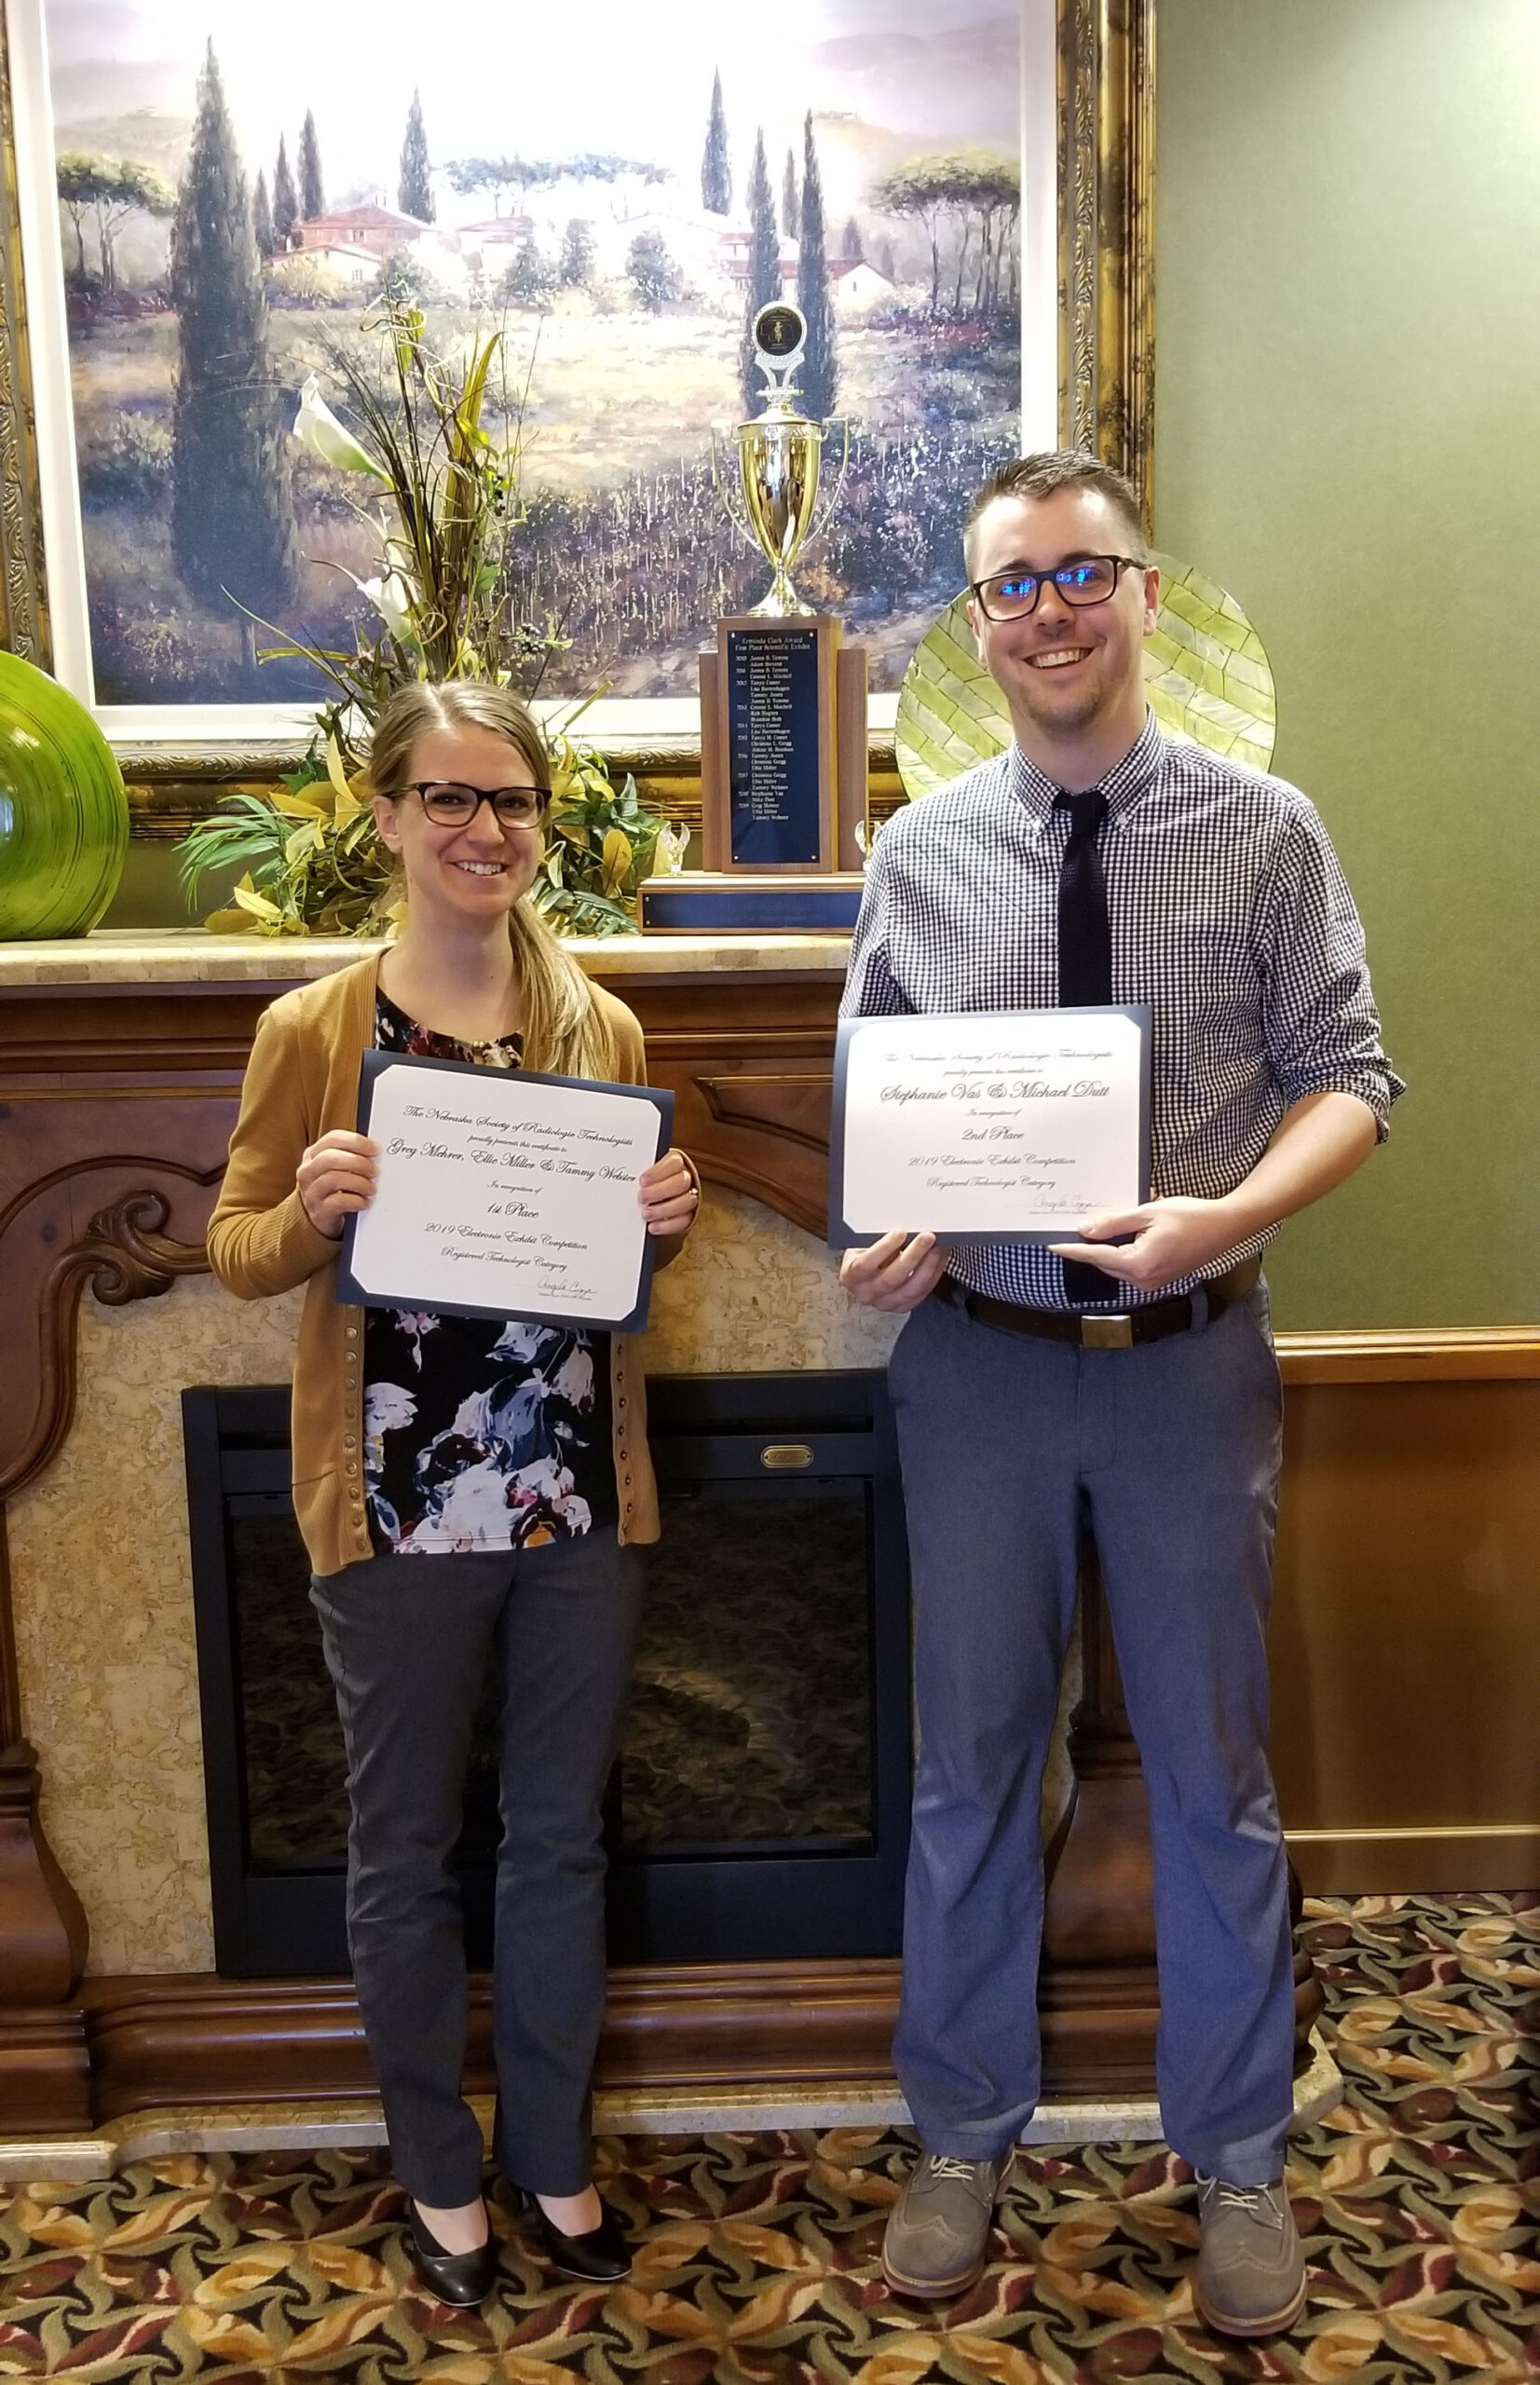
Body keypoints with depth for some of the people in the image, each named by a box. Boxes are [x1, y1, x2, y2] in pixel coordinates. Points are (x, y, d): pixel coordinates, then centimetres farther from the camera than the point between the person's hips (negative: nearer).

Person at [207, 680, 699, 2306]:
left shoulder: (599, 1026, 4)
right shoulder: (315, 1029, -5)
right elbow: (236, 1249, 0)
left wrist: (660, 1222, -8)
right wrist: (310, 1210, -20)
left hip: (575, 1492, 3)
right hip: (401, 1501, -2)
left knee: (560, 1838, 16)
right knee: (404, 1848, 13)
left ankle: (553, 2152, 38)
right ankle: (441, 2172, 35)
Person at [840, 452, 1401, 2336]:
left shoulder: (1266, 832, -3)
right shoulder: (921, 854, 1)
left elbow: (1349, 1076, -2)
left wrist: (1228, 1215, -21)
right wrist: (884, 1237, -14)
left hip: (1193, 1353, -1)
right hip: (980, 1355, 1)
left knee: (1213, 1770, 14)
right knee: (970, 1760, 14)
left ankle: (1234, 2160, 37)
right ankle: (963, 2134, 38)